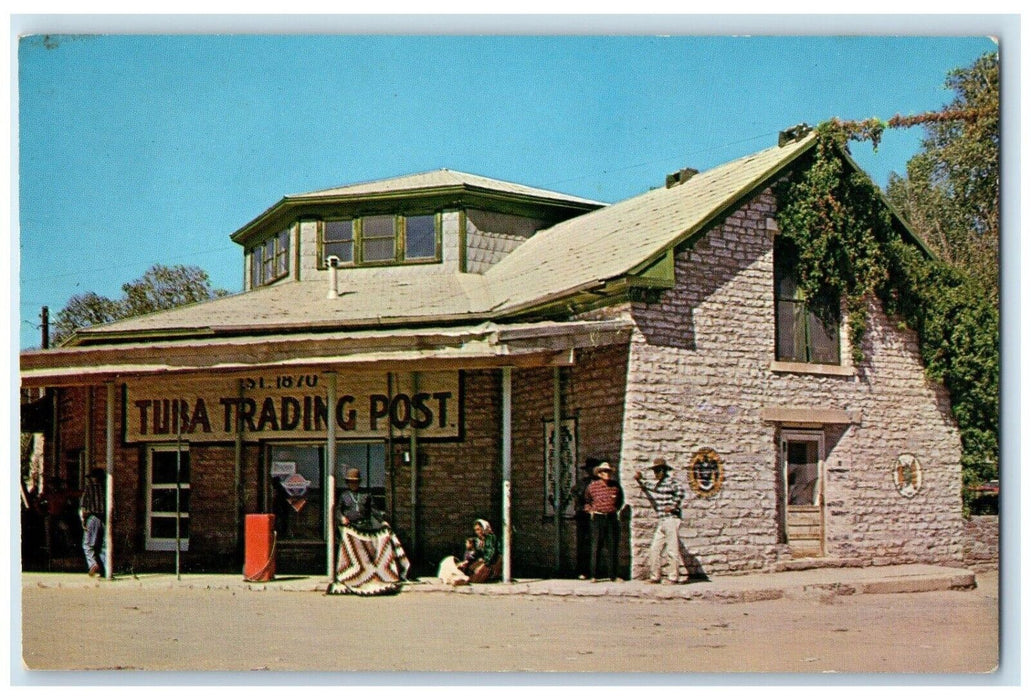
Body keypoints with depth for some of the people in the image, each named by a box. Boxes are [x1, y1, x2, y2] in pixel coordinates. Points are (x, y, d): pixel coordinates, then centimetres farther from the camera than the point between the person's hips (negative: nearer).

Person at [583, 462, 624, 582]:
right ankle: (594, 575, 2)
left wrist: (616, 509, 11)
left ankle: (613, 575, 11)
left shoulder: (616, 486, 5)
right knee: (596, 547, -2)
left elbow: (620, 500, 23)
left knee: (613, 547, 4)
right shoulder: (593, 486, -1)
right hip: (597, 519, -2)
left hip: (612, 518, 2)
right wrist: (590, 510, 1)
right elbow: (586, 501, 14)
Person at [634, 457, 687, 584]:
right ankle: (655, 577, 14)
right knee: (654, 550, 8)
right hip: (662, 521, 9)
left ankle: (674, 577, 3)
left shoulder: (669, 482, -12)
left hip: (671, 520, -9)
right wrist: (639, 479, 17)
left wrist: (673, 506, -25)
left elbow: (680, 490, -31)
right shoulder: (656, 483, 14)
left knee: (672, 550, -3)